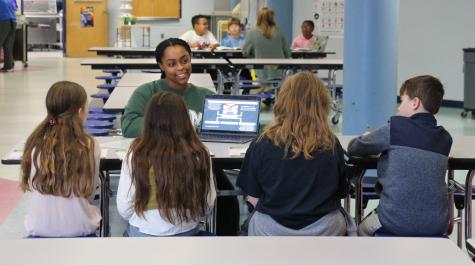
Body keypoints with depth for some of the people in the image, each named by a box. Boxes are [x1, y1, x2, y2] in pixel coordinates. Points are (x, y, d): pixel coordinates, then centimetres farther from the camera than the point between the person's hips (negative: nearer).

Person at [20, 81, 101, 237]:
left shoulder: (35, 144, -9)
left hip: (40, 231, 1)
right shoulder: (89, 147, -12)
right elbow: (90, 193, -2)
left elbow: (30, 186, 0)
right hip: (80, 231, -1)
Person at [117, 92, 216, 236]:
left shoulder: (137, 154, -17)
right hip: (187, 232, 2)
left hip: (144, 233, -2)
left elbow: (123, 208, -12)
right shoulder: (199, 154, -13)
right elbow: (208, 203, -5)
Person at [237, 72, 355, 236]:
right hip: (325, 229, 1)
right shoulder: (331, 145, -9)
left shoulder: (263, 144, -11)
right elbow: (340, 192, 2)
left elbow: (253, 197, -5)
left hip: (273, 230, 0)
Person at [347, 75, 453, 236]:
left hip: (396, 223, -5)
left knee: (361, 231, 27)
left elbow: (353, 148, 3)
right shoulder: (444, 138, 4)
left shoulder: (396, 128, -9)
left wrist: (369, 141, 23)